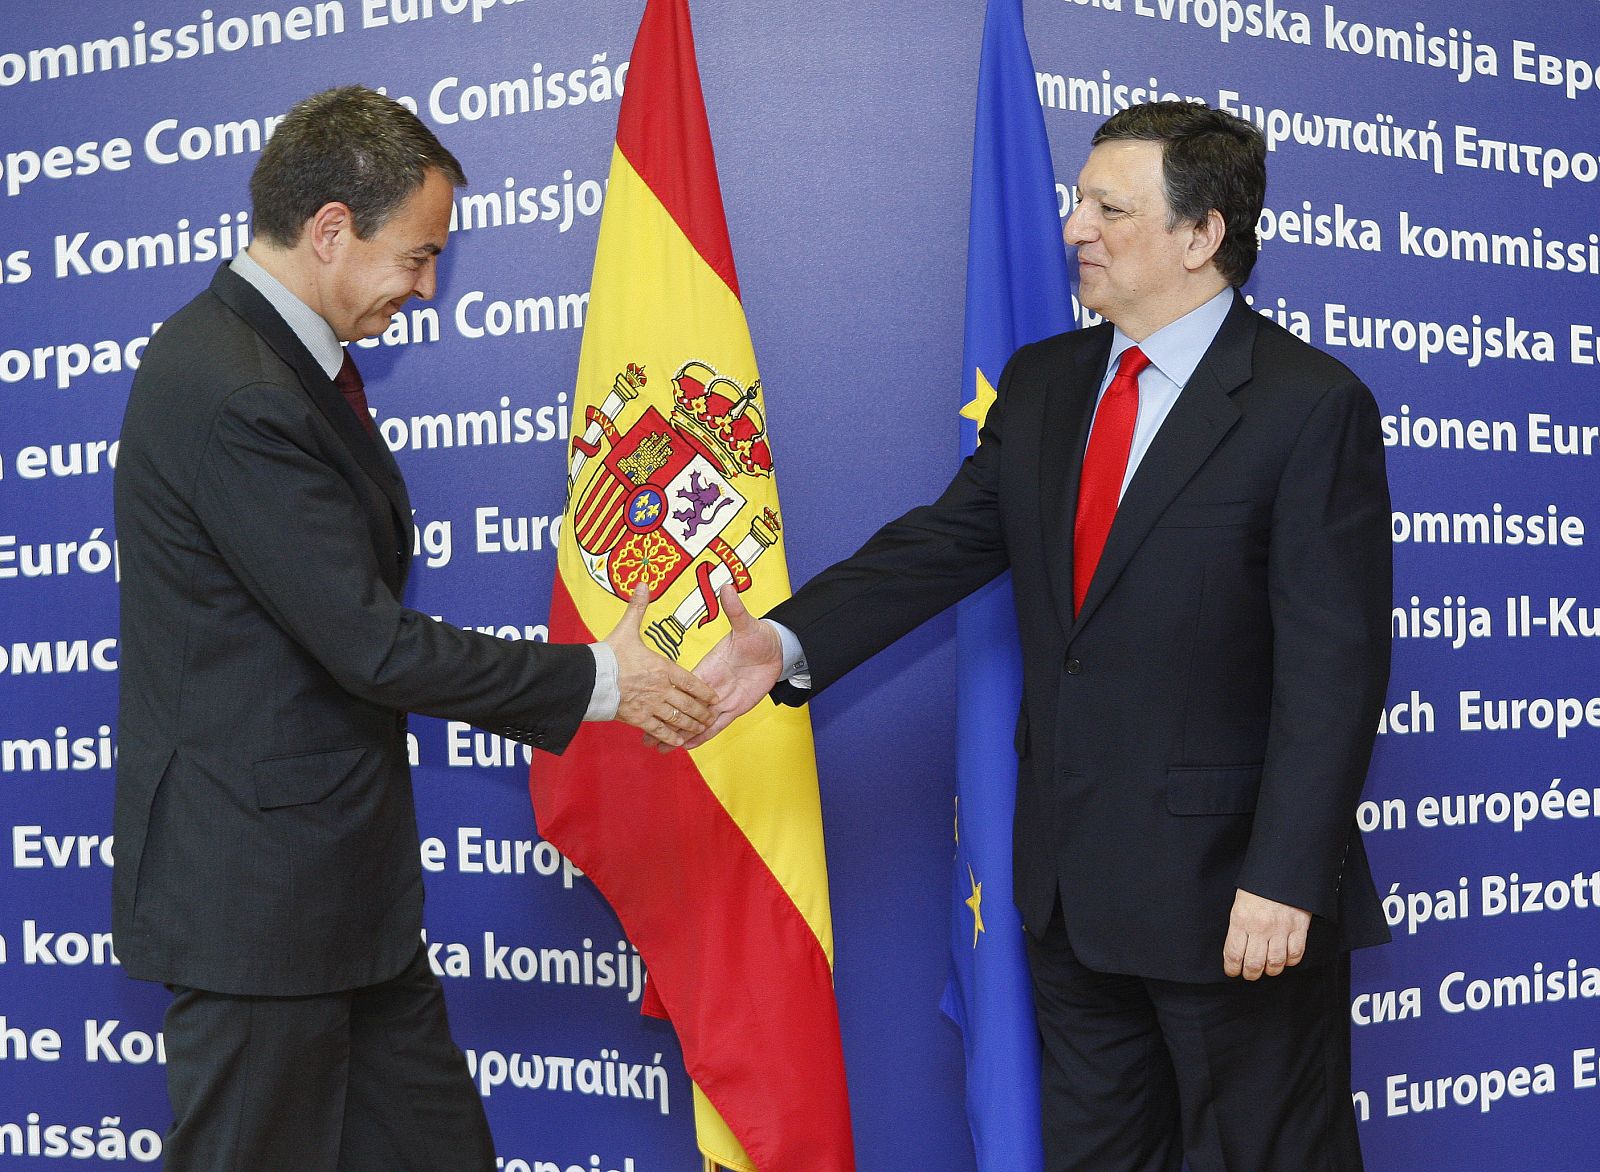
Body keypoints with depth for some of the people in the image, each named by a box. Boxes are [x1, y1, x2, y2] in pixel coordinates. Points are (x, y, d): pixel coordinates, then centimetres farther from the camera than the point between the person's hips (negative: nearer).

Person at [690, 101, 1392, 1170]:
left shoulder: (1312, 407, -14)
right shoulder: (1042, 384, 8)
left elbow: (1333, 667, -17)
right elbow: (944, 542, 3)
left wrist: (1285, 879, -21)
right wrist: (789, 642, -13)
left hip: (1228, 891, -6)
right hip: (1070, 882, 7)